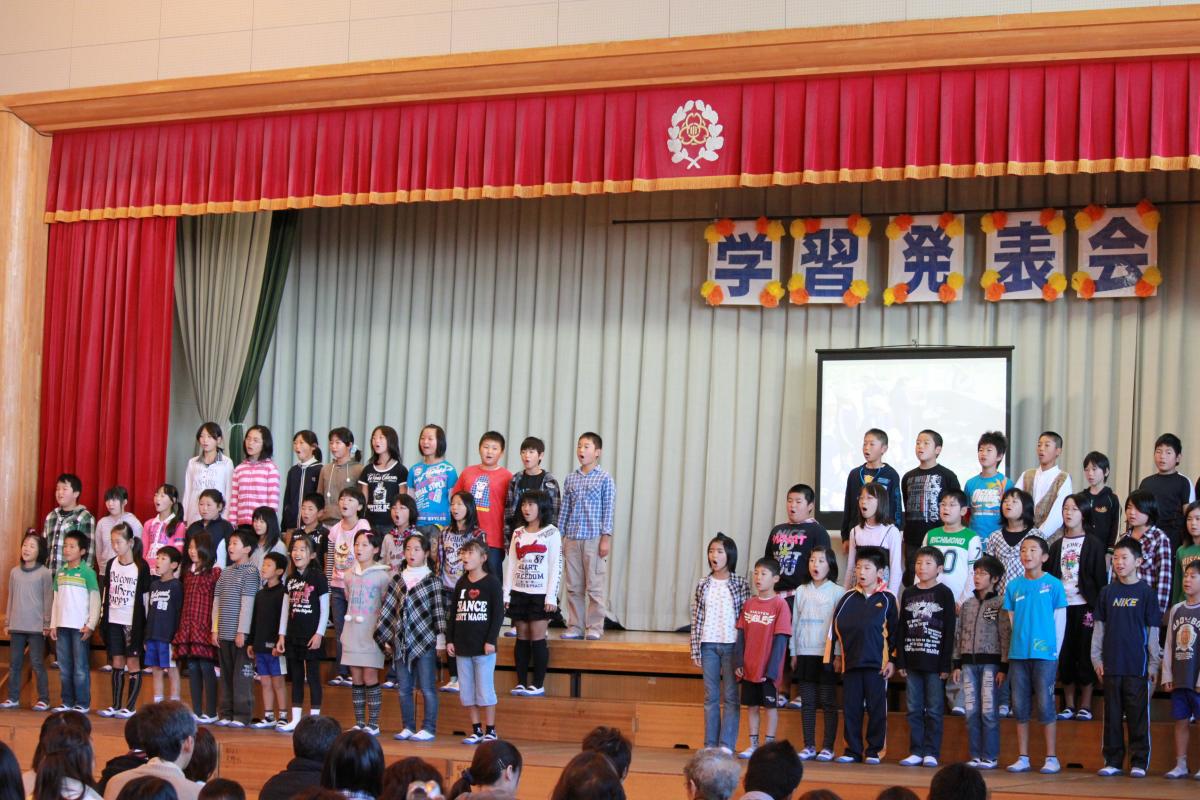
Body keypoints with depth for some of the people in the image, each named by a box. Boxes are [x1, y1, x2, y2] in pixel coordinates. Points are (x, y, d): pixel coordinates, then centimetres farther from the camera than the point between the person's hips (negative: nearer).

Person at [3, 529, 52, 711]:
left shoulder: (44, 573, -5)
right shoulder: (15, 572, 8)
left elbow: (48, 600, -4)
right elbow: (11, 599, 13)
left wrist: (47, 624, -7)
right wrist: (7, 623, 12)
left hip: (36, 628, -4)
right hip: (16, 627, 5)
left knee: (37, 664, -2)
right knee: (14, 664, 8)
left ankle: (43, 699, 4)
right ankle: (13, 698, 15)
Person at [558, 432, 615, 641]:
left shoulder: (604, 478, -1)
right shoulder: (571, 478, 12)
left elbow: (608, 509, -3)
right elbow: (565, 509, 14)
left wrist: (606, 537, -9)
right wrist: (559, 536, 11)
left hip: (594, 539, -4)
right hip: (572, 539, 5)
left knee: (595, 586, -4)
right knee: (573, 586, 6)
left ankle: (595, 628, 1)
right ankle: (575, 627, 12)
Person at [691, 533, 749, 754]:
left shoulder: (740, 584, -1)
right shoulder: (703, 585, 7)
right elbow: (696, 619, 7)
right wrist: (695, 651, 3)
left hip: (731, 644, -3)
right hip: (708, 644, 3)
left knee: (730, 696, -1)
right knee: (711, 697, 6)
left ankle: (726, 744, 0)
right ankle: (710, 744, 10)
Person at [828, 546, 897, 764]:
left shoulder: (887, 599, 2)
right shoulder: (847, 598, 9)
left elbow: (894, 631, 2)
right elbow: (835, 628, 12)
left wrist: (892, 659, -3)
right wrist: (835, 656, 8)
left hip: (877, 663, -3)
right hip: (850, 662, 3)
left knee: (876, 708, 1)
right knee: (850, 708, 4)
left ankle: (874, 751, 8)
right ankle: (852, 750, 11)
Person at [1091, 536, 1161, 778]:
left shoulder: (1145, 592, 0)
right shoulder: (1107, 592, 8)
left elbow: (1153, 631, 0)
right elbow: (1099, 628, 11)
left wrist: (1154, 664, -3)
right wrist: (1096, 658, 4)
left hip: (1137, 665, -3)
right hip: (1111, 665, 3)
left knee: (1138, 715, 1)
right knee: (1112, 715, 7)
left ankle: (1139, 762, 7)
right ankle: (1113, 761, 14)